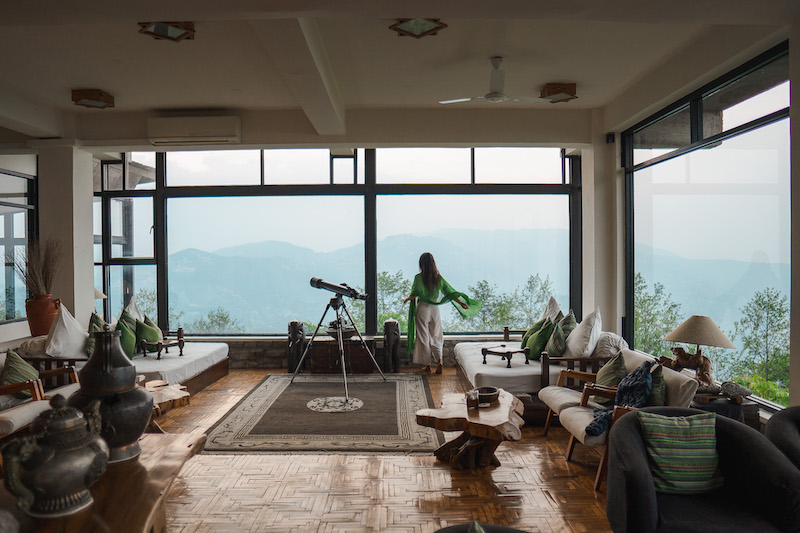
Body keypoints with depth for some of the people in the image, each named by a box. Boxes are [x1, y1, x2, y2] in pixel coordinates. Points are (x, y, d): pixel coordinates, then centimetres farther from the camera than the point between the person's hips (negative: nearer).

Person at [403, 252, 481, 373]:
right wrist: (461, 303, 12)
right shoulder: (438, 278, 1)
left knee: (423, 337, 6)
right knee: (435, 337, 11)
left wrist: (406, 299, 4)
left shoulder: (419, 277, -11)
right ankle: (439, 360, -7)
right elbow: (450, 293, 2)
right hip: (435, 309, 3)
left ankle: (427, 365, 11)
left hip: (422, 309, -3)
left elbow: (414, 294, -16)